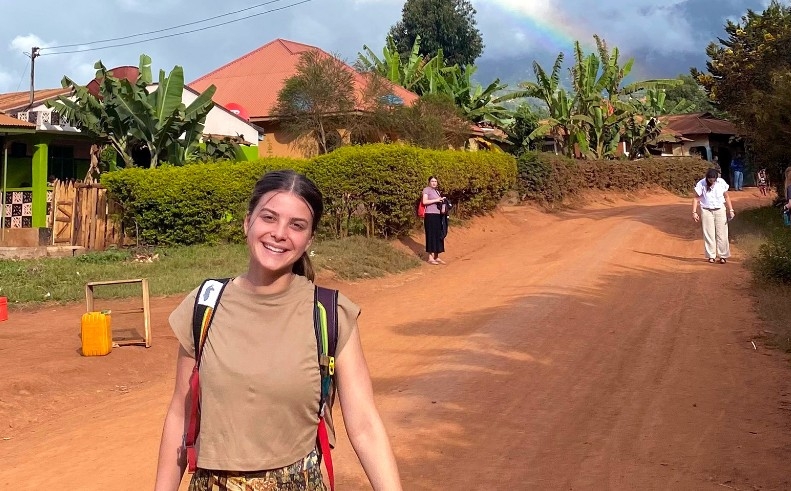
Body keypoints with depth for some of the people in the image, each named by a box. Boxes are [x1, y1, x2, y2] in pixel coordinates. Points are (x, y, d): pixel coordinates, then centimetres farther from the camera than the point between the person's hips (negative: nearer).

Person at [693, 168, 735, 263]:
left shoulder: (721, 182, -6)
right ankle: (711, 256, 11)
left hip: (720, 210, 1)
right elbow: (696, 198, -6)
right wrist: (694, 212, -13)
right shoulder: (701, 184, -11)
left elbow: (726, 197, 3)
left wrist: (731, 210, -1)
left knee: (722, 234, 1)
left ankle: (723, 256, 7)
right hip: (706, 211, -1)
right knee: (709, 234, 2)